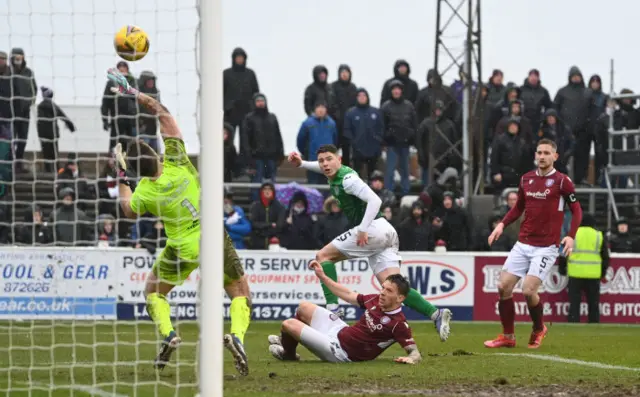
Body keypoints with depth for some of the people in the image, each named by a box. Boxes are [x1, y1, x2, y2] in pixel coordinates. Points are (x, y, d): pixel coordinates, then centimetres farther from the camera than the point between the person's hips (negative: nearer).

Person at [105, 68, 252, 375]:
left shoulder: (144, 194, -15)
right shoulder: (176, 161, -14)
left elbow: (128, 211, 12)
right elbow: (163, 113, -5)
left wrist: (122, 176, 15)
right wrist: (132, 92, 0)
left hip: (183, 249, -1)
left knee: (153, 291, 24)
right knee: (240, 293, 12)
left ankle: (167, 334, -1)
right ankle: (237, 334, -17)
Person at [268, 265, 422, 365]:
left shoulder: (398, 324, -26)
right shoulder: (376, 300, -5)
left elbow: (415, 352, -25)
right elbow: (348, 295, 10)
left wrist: (410, 359, -49)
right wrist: (322, 276, 13)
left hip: (339, 351, -8)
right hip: (341, 331, 8)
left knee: (289, 324, -8)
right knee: (304, 308, 22)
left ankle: (288, 354, 27)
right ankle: (287, 340, 44)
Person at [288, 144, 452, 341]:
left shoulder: (347, 178, -11)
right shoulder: (336, 174, 17)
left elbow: (375, 200, -22)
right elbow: (323, 168, 42)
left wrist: (363, 230, -27)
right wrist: (301, 163, 28)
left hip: (373, 228, -9)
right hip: (385, 235, 9)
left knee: (323, 256, -3)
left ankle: (332, 307, -14)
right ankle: (436, 314, -19)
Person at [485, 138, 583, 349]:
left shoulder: (562, 181, -7)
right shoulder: (526, 179, 8)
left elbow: (577, 210, -3)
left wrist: (570, 236, -17)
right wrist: (502, 224, 5)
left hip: (546, 248, -5)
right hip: (523, 244, 5)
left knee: (528, 291, -15)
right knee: (503, 286, -3)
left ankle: (539, 329, 13)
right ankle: (507, 336, 11)